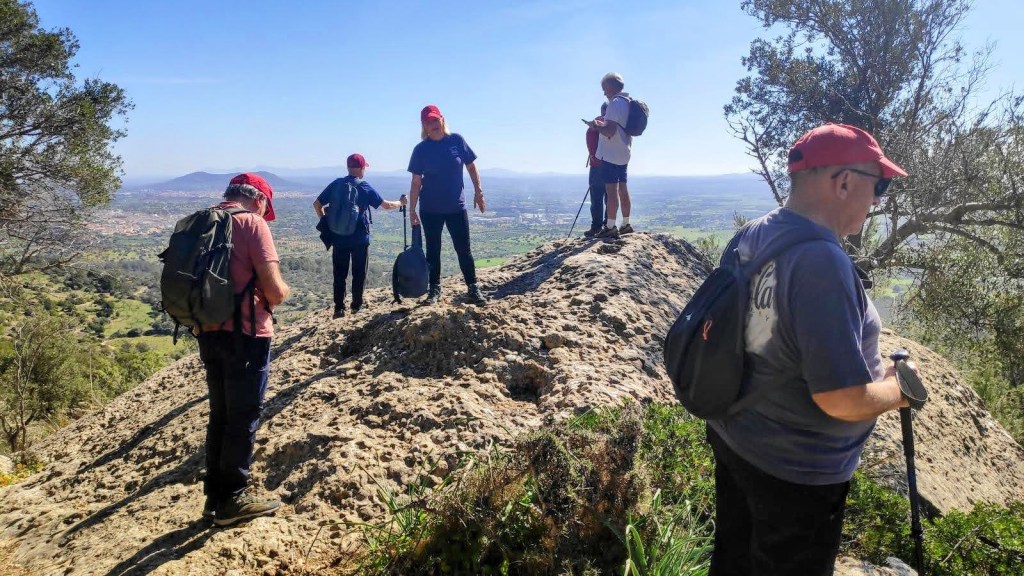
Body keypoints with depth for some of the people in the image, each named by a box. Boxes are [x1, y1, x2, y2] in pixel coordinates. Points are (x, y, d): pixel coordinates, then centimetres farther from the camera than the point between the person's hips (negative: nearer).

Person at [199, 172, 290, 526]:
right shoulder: (253, 223, -10)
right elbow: (274, 291, -16)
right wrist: (282, 292, 4)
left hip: (209, 332, 7)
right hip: (245, 334, -7)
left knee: (220, 415, 17)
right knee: (243, 418, 5)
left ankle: (215, 496, 26)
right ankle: (234, 499, 14)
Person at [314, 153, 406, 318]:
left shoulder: (336, 184, 3)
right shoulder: (364, 187, -5)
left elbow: (316, 204, 4)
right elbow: (386, 205, -2)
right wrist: (401, 202, 16)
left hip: (339, 237, 3)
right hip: (359, 238, -3)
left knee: (339, 274, 9)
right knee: (359, 273, 10)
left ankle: (339, 308, 8)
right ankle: (357, 306, 13)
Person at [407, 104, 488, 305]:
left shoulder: (456, 140, -3)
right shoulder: (421, 149, -5)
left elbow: (471, 167, 6)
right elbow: (416, 182, -3)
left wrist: (478, 191, 2)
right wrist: (412, 210, -6)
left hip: (456, 207, 0)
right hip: (430, 209, 0)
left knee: (464, 249, 3)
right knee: (433, 250, 9)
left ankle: (473, 288, 12)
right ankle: (434, 290, 20)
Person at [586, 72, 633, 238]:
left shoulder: (615, 103, -16)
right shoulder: (628, 102, 14)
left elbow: (609, 132, -24)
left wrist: (596, 125, -9)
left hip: (611, 155, -10)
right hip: (623, 154, 10)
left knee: (611, 190, -9)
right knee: (623, 190, 15)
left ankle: (610, 227, -8)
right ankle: (626, 224, 23)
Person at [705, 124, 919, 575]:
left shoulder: (747, 238, -3)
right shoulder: (822, 260, -30)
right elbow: (843, 399, -30)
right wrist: (896, 389, -9)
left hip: (730, 437, 7)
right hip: (795, 471, -7)